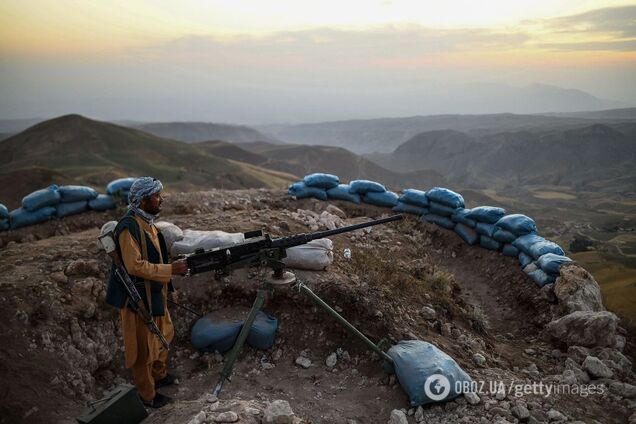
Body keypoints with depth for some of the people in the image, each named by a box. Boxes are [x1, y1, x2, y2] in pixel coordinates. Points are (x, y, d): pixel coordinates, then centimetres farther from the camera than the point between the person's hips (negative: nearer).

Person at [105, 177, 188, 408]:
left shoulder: (147, 222, 7)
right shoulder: (129, 226, -23)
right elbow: (135, 266, -27)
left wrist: (174, 265, 4)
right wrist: (171, 270, -24)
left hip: (155, 294, 9)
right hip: (138, 298, -9)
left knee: (163, 336, 24)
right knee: (144, 347, 6)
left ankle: (159, 375, 45)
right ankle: (147, 395, 23)